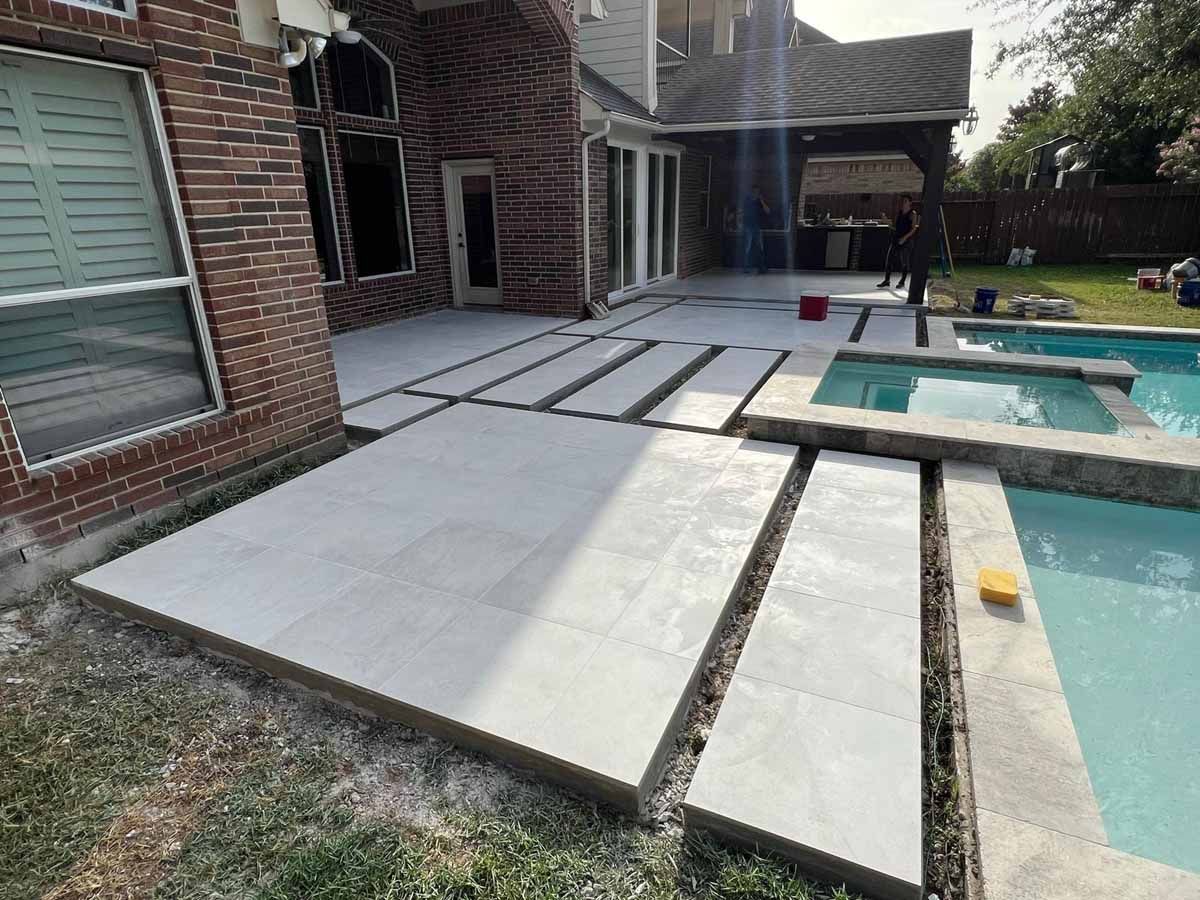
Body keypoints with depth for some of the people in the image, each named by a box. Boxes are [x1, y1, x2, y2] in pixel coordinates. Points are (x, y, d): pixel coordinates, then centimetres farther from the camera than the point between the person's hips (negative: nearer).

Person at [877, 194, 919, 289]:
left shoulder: (912, 214, -5)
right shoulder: (899, 213, 13)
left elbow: (914, 228, -10)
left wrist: (905, 237, -20)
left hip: (906, 240, -6)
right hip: (896, 239, 6)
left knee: (904, 262, 1)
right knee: (889, 259, 0)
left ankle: (902, 282, 10)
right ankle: (887, 280, 7)